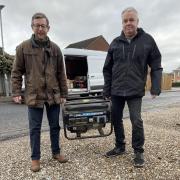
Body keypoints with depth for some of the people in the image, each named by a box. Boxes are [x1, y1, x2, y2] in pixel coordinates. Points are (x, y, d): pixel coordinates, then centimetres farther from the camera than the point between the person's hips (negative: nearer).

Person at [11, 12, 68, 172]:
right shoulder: (23, 47, -1)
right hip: (34, 96, -2)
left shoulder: (55, 48, 5)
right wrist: (16, 92, -5)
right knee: (35, 129, 8)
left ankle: (56, 152, 32)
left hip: (53, 95, 2)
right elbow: (16, 72, 2)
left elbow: (61, 73, 6)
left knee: (55, 126, 13)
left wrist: (63, 94, 4)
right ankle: (35, 158, 24)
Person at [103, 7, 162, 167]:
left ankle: (139, 151, 16)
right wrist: (107, 89, 4)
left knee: (136, 121, -4)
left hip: (135, 91, -3)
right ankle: (120, 147, 31)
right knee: (116, 119, 11)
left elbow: (156, 67, 1)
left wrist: (156, 87, -8)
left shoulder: (147, 40, -1)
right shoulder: (115, 43, 5)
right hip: (116, 91, 4)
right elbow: (107, 69, 7)